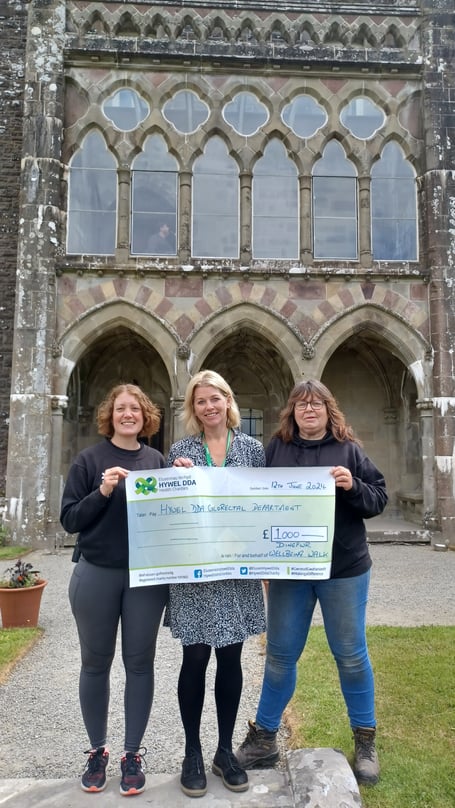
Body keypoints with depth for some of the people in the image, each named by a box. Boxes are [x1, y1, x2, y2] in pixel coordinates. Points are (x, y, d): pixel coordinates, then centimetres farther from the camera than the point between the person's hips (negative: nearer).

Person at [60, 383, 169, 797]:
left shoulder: (158, 460, 4)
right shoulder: (90, 459, -3)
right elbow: (69, 519, -6)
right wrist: (102, 492, -20)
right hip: (96, 575, -1)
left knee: (139, 662, 10)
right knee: (96, 663, 12)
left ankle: (133, 753, 26)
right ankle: (97, 751, 32)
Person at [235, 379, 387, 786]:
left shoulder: (349, 449, -1)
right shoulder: (276, 449, 1)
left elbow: (379, 499, -1)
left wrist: (352, 487, -18)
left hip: (344, 569, -1)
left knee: (351, 655, 12)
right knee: (280, 655, 12)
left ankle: (365, 740, 32)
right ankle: (263, 737, 30)